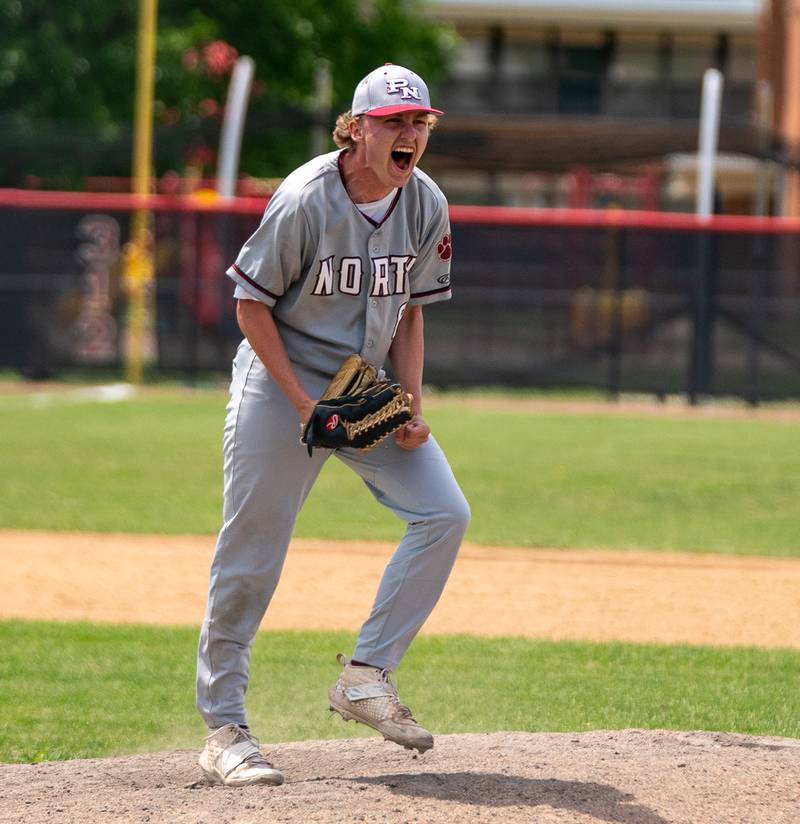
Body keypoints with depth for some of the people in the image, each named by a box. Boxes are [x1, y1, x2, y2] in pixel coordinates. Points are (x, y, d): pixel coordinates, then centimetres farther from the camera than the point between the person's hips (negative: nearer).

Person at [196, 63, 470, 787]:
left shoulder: (426, 207, -3)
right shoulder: (305, 200, -20)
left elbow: (408, 313, 7)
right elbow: (252, 304, -13)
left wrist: (412, 408, -5)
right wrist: (305, 404, -18)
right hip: (282, 383, -5)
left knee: (445, 515, -9)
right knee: (250, 555, -5)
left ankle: (366, 677, -1)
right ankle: (223, 728, 5)